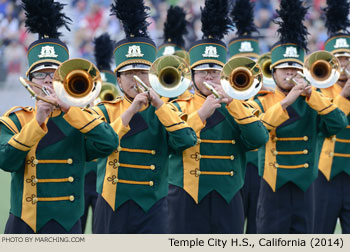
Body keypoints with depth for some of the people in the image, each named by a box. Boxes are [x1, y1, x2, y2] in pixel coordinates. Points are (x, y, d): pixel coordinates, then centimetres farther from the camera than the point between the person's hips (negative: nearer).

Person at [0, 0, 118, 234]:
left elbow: (109, 144, -15)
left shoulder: (82, 119, 6)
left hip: (67, 227, 1)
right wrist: (38, 122, -21)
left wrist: (67, 108, -18)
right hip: (25, 229, 0)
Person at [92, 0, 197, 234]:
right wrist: (130, 111, -18)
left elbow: (186, 142, -14)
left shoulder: (164, 111, 5)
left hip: (152, 209, 0)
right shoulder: (106, 111, 4)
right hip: (113, 209, 0)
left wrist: (158, 104, -15)